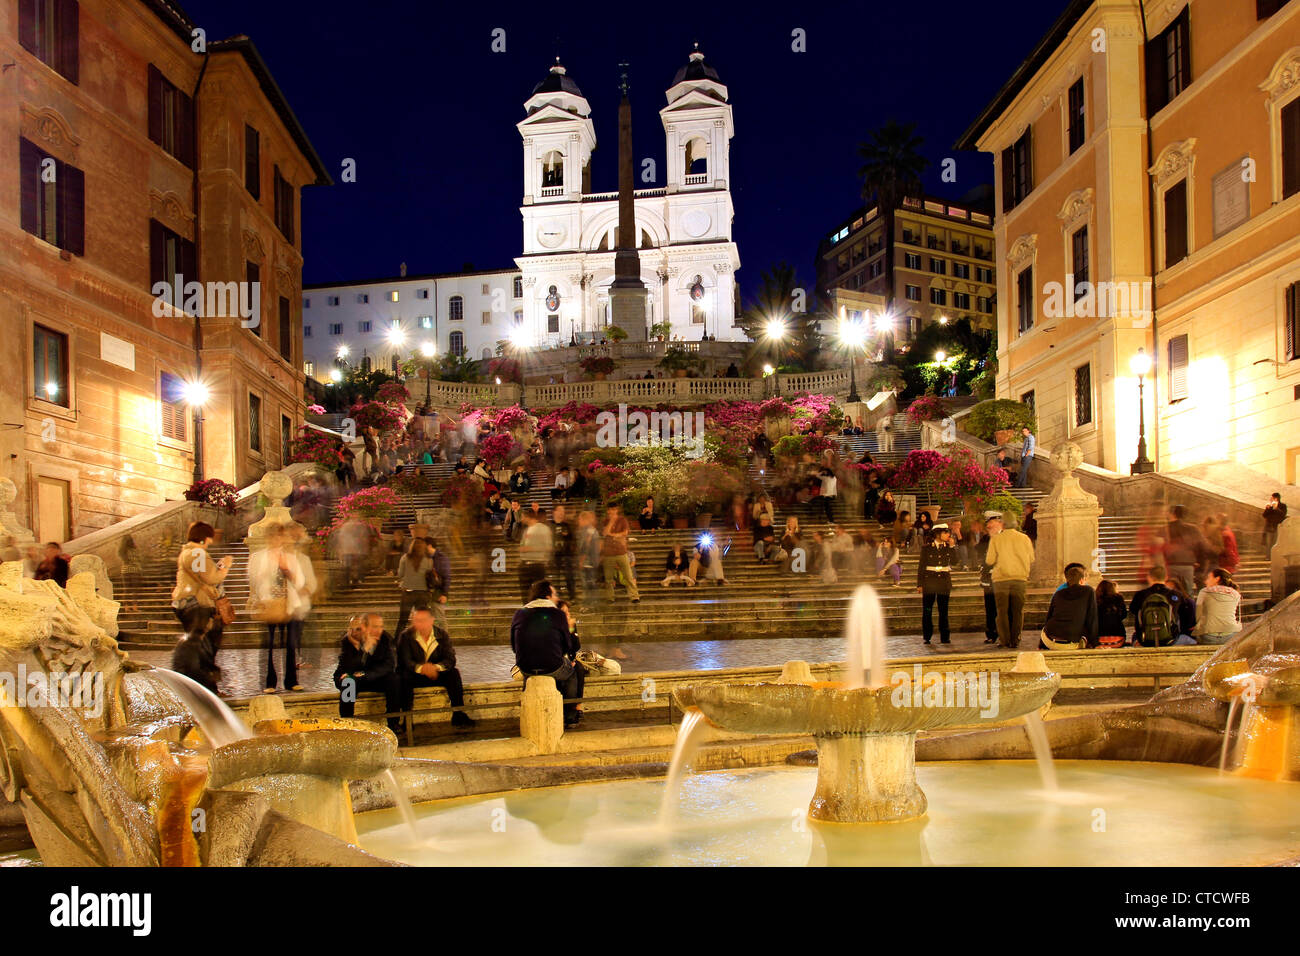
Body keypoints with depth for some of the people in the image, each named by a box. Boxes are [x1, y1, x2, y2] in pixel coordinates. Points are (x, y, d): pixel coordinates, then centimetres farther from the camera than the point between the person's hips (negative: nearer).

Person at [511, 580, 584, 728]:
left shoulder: (519, 614, 4)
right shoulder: (558, 614, -6)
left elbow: (514, 646, 12)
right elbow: (567, 646, -1)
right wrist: (570, 629, 20)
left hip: (525, 669, 4)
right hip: (553, 668, -4)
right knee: (576, 668, 27)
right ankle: (570, 714, 27)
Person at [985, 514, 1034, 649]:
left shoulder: (995, 539, -4)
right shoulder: (1024, 538, 3)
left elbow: (989, 561, -4)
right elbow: (1031, 559, 9)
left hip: (1001, 578, -2)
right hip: (1020, 578, 2)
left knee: (1002, 611, 4)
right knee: (1018, 611, 7)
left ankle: (1004, 640, 1)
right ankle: (1015, 640, 6)